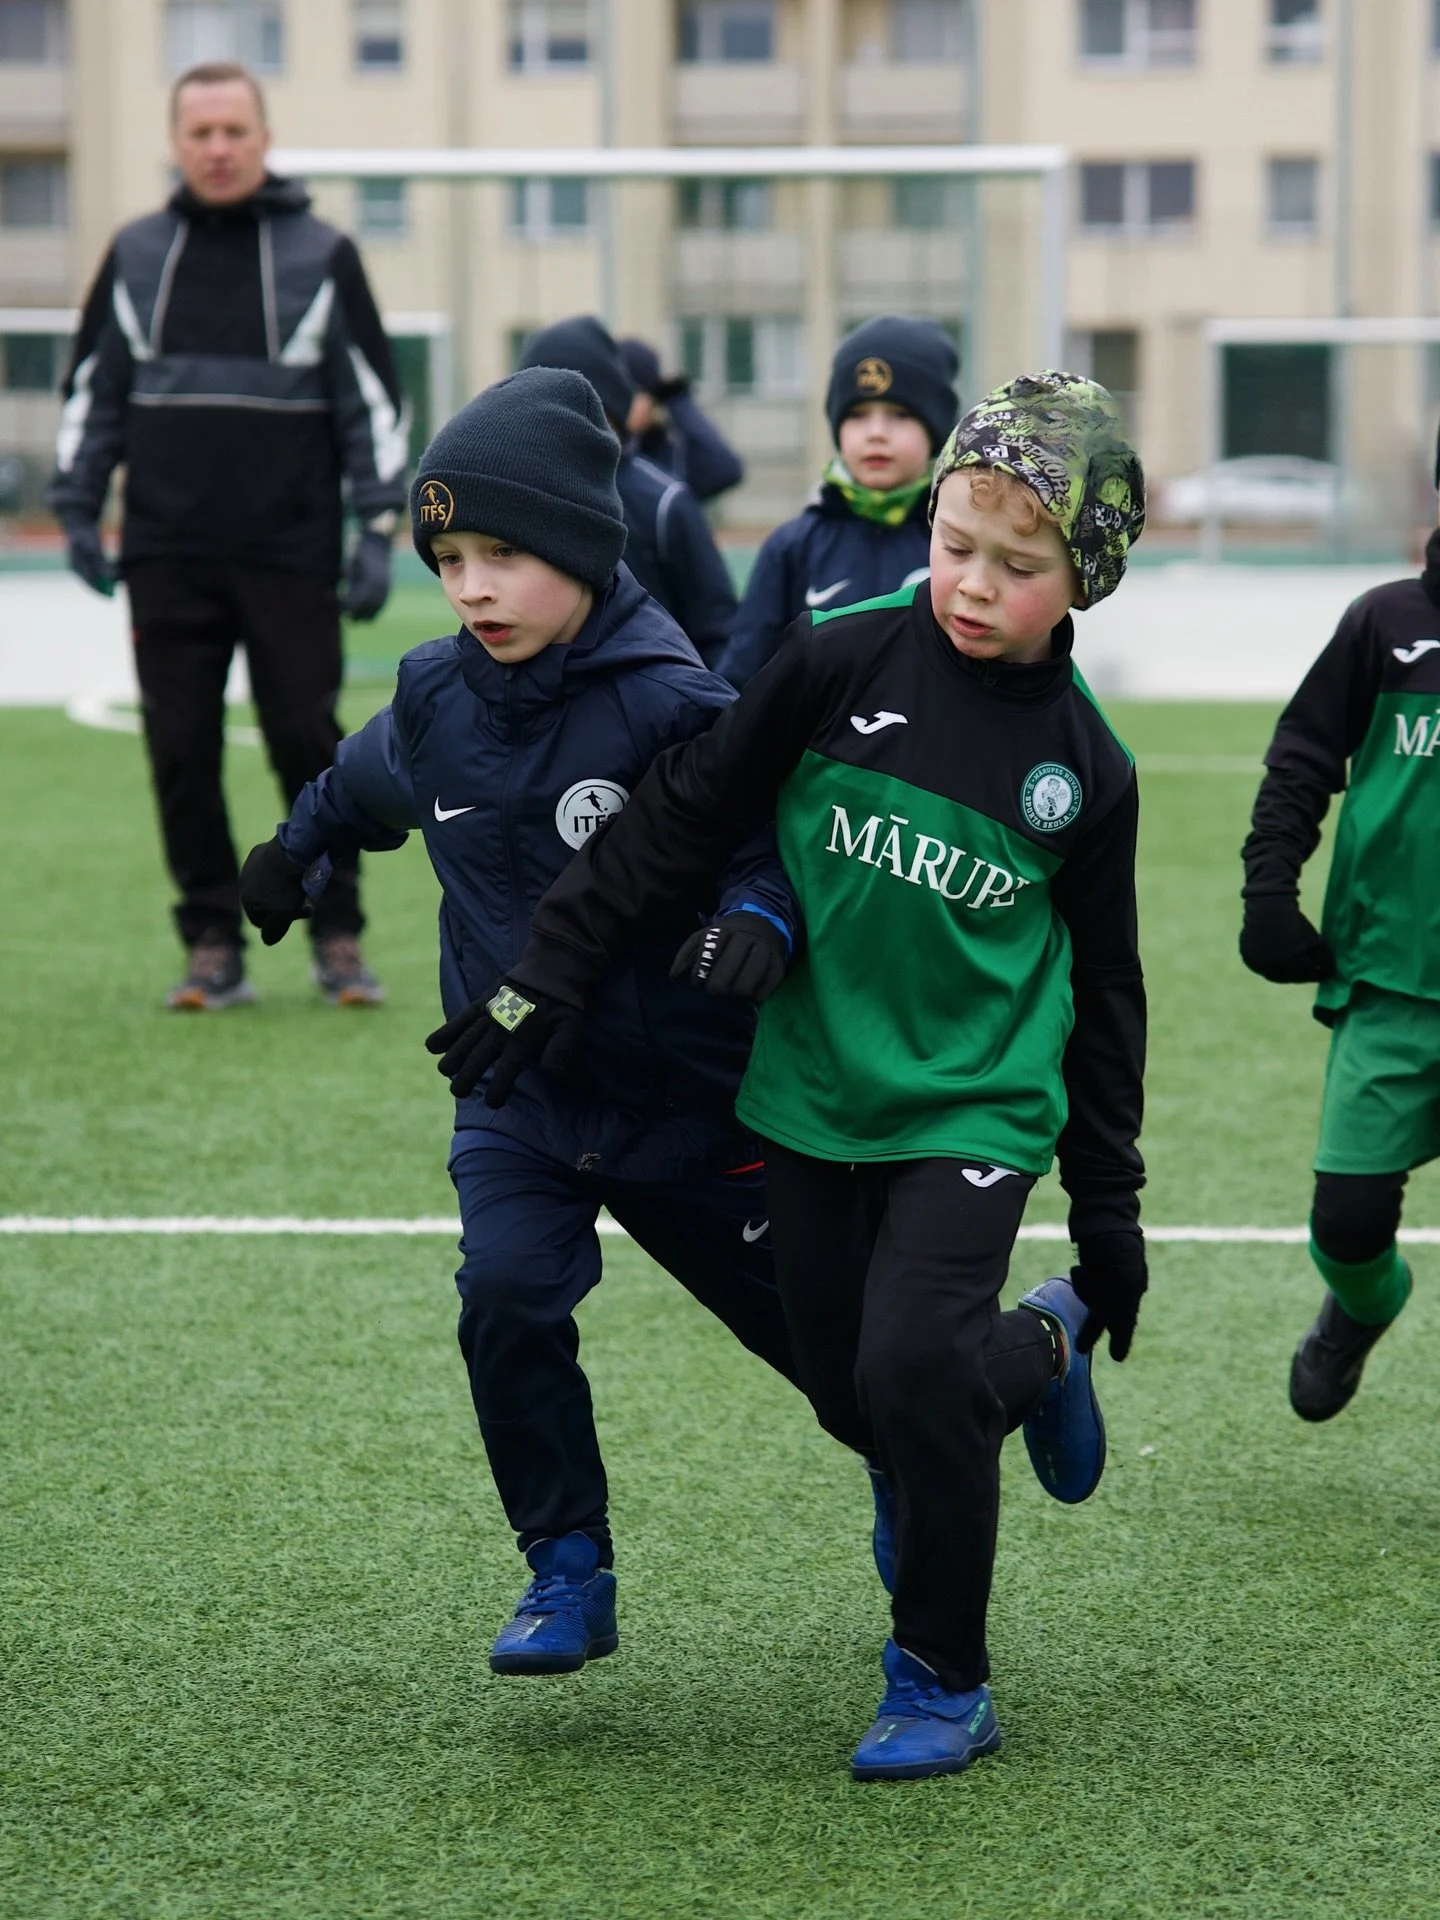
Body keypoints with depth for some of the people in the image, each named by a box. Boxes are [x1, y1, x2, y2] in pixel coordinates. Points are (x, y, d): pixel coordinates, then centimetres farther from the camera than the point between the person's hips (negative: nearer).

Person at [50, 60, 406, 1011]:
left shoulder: (322, 255, 4)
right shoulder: (135, 256, 10)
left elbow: (374, 398, 4)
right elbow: (91, 389, 17)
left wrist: (377, 531, -2)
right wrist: (78, 509, 8)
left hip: (291, 557, -2)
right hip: (168, 557, 2)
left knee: (309, 745, -2)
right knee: (182, 754, 0)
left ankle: (338, 936, 10)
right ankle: (213, 947, 8)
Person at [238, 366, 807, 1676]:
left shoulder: (667, 709, -23)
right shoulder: (435, 699, -4)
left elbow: (791, 839, -19)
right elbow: (369, 784, 20)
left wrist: (763, 918, -40)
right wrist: (296, 853, 37)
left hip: (684, 1093, -3)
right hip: (516, 1092, 4)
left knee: (799, 1314, 13)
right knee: (508, 1300, -19)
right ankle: (569, 1575, -4)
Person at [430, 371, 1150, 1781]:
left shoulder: (1084, 769, -4)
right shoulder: (841, 664, -7)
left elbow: (1102, 994, 6)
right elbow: (683, 817, 0)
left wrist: (1110, 1212, 9)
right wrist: (550, 974, -2)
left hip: (973, 1109, -2)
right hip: (812, 1098, 2)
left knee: (912, 1373, -18)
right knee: (846, 1395, 8)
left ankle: (943, 1685, 2)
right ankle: (1037, 1351, 41)